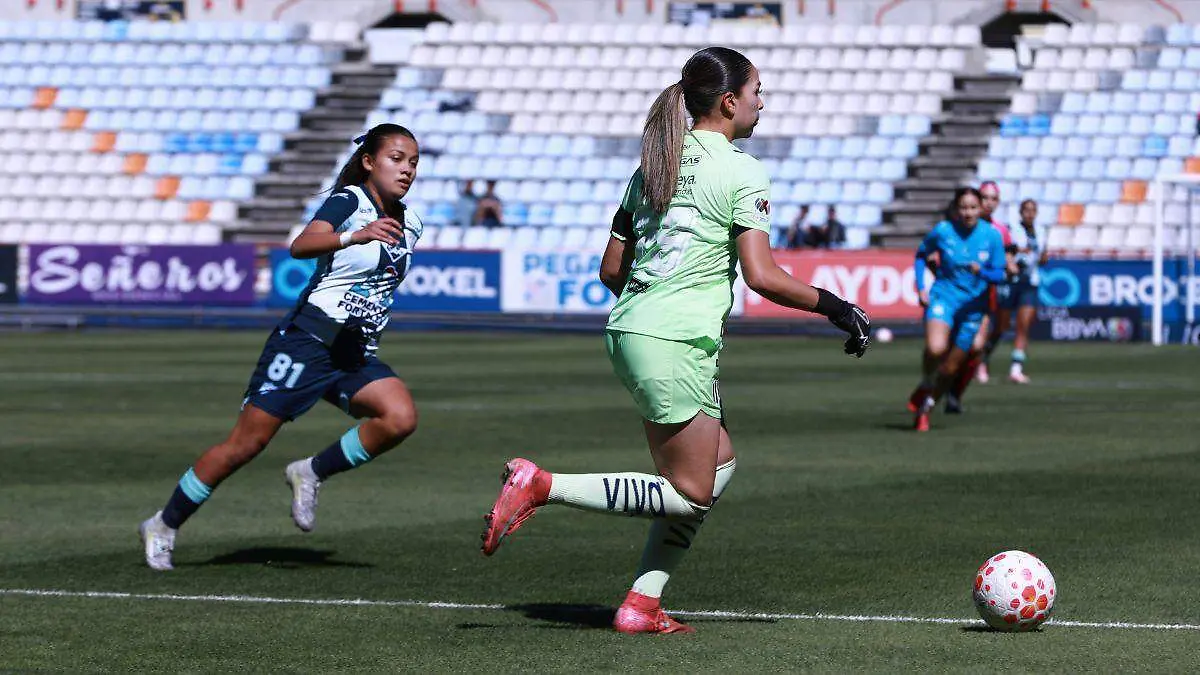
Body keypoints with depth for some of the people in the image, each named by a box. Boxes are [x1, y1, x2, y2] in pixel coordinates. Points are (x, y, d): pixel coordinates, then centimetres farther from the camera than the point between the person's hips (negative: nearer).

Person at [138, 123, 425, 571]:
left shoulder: (409, 225, 11)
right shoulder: (349, 200, -11)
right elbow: (300, 246, -31)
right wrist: (355, 236, -46)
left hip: (356, 355, 6)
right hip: (305, 343, -6)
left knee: (400, 418, -22)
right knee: (246, 444, -5)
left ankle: (312, 473, -2)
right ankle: (164, 526, 11)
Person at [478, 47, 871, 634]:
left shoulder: (653, 166, 14)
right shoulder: (741, 172, -8)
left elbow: (611, 268, 15)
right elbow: (762, 276, -15)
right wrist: (837, 308, -4)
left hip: (627, 331, 9)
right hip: (676, 344, -9)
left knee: (719, 464, 17)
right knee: (692, 496, 0)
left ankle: (641, 604, 11)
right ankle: (541, 486, -12)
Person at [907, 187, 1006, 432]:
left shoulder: (992, 236, -6)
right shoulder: (942, 231, -8)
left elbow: (999, 274, 0)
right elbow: (921, 255, 10)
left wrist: (981, 272, -22)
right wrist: (921, 287, -1)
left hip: (973, 304, 2)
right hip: (943, 296, -2)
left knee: (951, 367, 5)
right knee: (935, 349, -30)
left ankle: (925, 409, 26)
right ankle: (925, 385, 0)